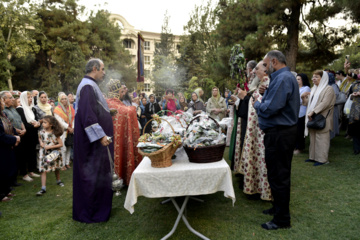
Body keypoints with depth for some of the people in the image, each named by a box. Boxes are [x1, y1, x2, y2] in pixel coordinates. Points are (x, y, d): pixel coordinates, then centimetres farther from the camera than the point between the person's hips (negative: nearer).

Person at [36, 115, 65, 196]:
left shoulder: (55, 133, -16)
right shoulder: (41, 132, -6)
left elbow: (61, 144, -15)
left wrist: (50, 146, -20)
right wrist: (40, 142, -4)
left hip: (54, 153, -1)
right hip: (43, 153, 2)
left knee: (57, 168, 18)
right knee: (43, 170, -6)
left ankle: (58, 180, 42)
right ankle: (43, 188, -4)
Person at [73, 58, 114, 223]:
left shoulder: (91, 85, 16)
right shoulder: (88, 86, -16)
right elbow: (87, 114, -25)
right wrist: (100, 135, -25)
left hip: (96, 139, 11)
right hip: (94, 140, -11)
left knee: (95, 173, 17)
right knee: (93, 174, -1)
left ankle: (97, 207, 30)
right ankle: (91, 212, 12)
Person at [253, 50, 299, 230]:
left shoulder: (282, 79, -18)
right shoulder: (284, 77, 16)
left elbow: (270, 108, -25)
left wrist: (257, 103, -7)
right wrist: (264, 97, 6)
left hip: (279, 134, -11)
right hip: (280, 132, 11)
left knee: (278, 176, 0)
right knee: (279, 173, 20)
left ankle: (282, 220, 14)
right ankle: (278, 208, 35)